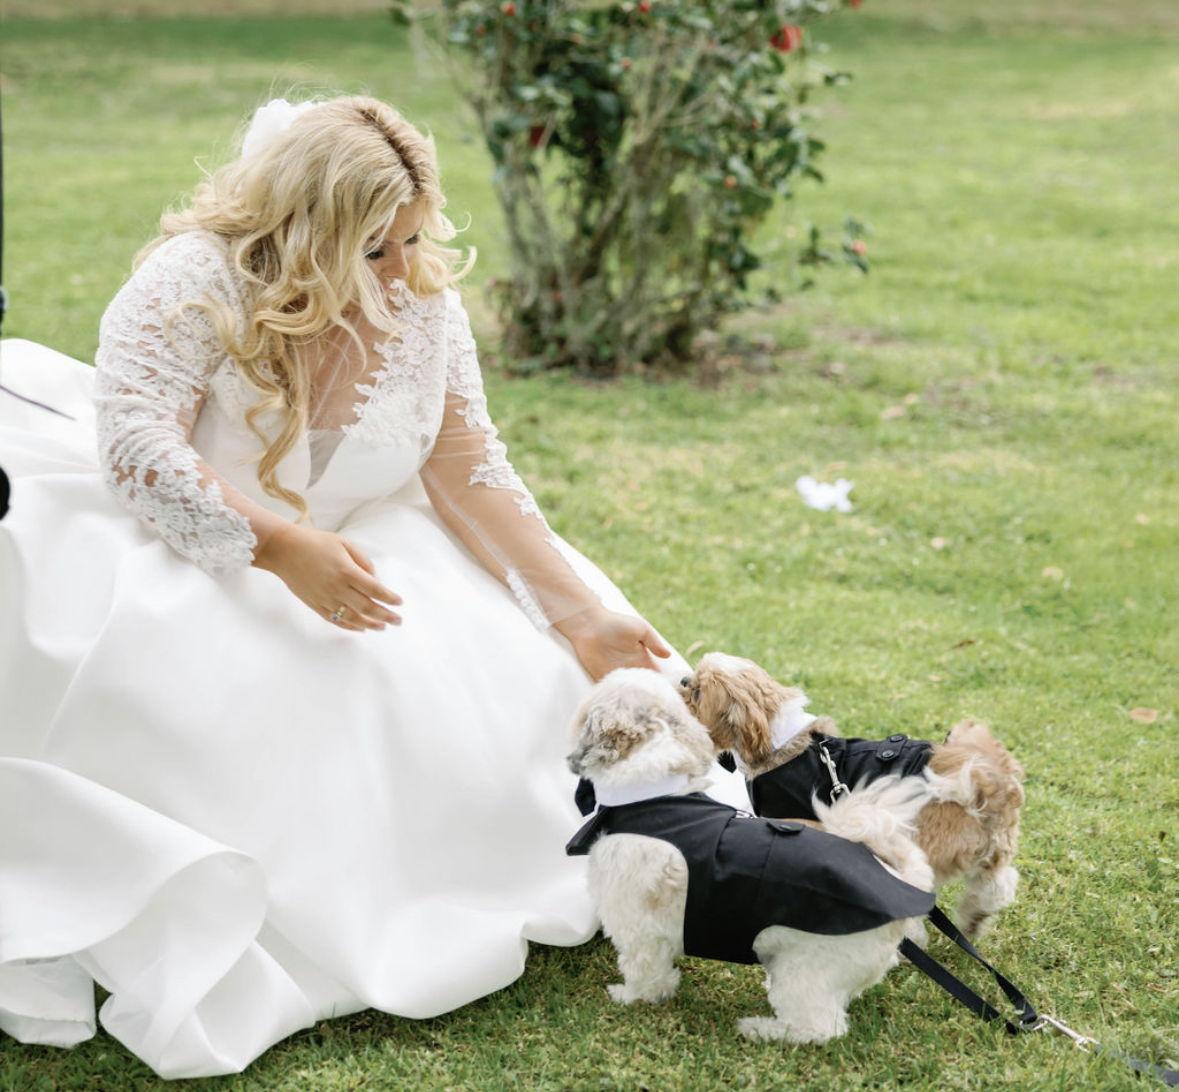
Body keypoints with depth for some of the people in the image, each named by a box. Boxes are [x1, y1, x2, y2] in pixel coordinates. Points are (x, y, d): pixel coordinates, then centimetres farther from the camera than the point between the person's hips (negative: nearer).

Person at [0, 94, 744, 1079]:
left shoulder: (425, 303, -3)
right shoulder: (194, 280, -17)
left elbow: (472, 474, -3)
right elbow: (136, 447, -26)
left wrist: (584, 614, -12)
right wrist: (280, 547, -38)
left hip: (348, 546, 4)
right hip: (181, 551, -4)